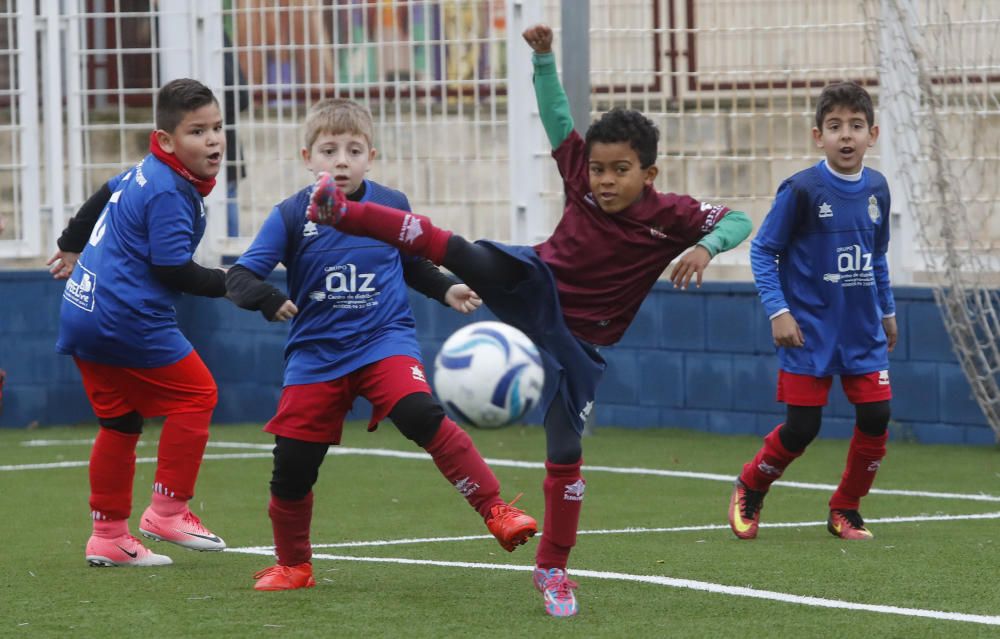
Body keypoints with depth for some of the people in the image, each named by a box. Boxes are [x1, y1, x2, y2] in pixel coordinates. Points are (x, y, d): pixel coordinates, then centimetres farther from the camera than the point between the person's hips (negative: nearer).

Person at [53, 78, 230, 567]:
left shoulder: (147, 173, 12)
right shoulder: (169, 193, -18)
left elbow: (103, 198, 30)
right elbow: (174, 270, -22)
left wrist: (72, 247, 47)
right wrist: (231, 285, -12)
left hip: (81, 315, 10)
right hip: (127, 320, -10)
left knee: (119, 420, 14)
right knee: (195, 395, 0)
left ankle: (108, 536, 17)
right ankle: (168, 510, 1)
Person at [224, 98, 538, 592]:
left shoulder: (392, 207, 1)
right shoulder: (292, 217, -7)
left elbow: (411, 264, 21)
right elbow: (240, 277, -10)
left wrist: (446, 290, 5)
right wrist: (267, 299, -30)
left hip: (384, 341, -1)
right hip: (315, 353, 1)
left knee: (421, 415, -29)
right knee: (292, 465, 0)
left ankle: (494, 509, -22)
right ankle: (292, 566, 24)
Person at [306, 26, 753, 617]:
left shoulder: (670, 215, -11)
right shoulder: (583, 179, -6)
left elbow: (738, 221, -9)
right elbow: (557, 116, -2)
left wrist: (706, 249, -28)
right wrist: (544, 56, -15)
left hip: (576, 343, 0)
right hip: (534, 290, 0)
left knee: (566, 453, 2)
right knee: (463, 254, -28)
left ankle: (554, 570, 16)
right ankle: (343, 212, -30)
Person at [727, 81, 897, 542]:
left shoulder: (876, 189, 2)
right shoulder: (801, 190, -13)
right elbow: (762, 251, -7)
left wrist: (887, 311, 21)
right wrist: (778, 310, -15)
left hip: (863, 332, 4)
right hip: (809, 333, -4)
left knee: (876, 417, -4)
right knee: (802, 428, -4)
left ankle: (845, 509, 15)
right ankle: (750, 487, 24)